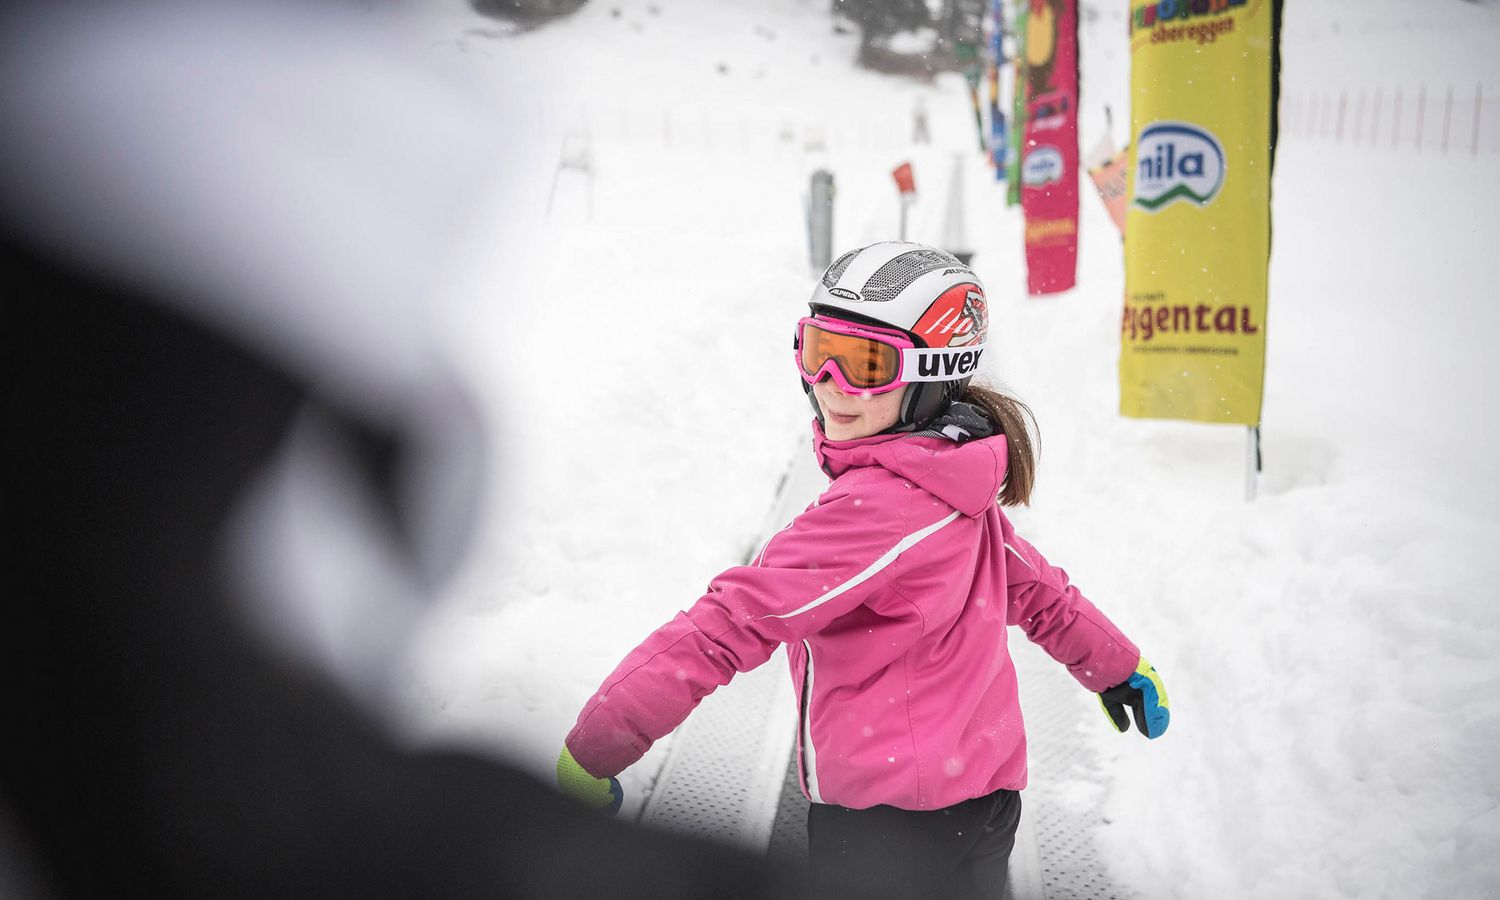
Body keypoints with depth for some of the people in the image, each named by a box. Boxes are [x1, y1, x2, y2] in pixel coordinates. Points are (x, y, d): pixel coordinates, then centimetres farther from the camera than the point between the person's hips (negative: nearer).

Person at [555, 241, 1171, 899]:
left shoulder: (880, 502, -25)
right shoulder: (951, 483, 5)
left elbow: (732, 623, -26)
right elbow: (1032, 586, 18)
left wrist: (591, 749, -23)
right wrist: (1119, 666, 34)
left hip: (898, 831, -9)